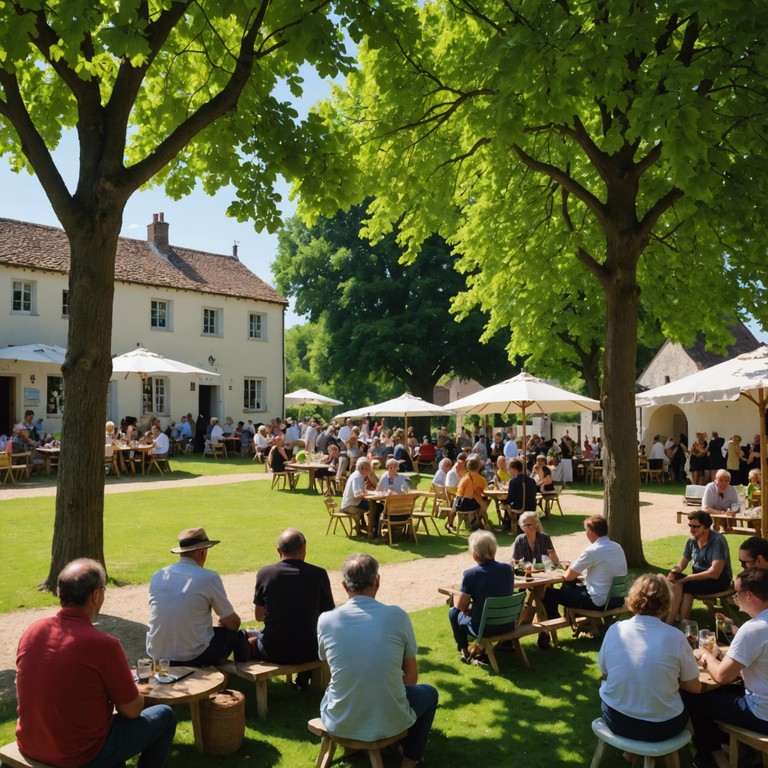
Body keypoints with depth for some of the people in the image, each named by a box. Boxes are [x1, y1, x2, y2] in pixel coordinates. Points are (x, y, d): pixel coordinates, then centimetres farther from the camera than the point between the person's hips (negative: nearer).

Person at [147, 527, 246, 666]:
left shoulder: (157, 576, 3)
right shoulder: (209, 578, -11)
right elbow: (232, 622, -2)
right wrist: (222, 623, 23)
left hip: (157, 656, 5)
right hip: (193, 658, -5)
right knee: (235, 633, 18)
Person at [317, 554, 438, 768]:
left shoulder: (326, 620, -9)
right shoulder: (397, 616, -12)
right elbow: (411, 675, -1)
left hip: (339, 724, 2)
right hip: (389, 723, -2)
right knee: (429, 693, 30)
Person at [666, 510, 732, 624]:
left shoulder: (718, 541, -18)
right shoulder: (692, 541, 1)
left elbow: (715, 573, -25)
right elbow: (681, 564, 10)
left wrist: (687, 578, -25)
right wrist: (673, 572, -15)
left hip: (719, 580, -6)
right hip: (698, 577, 6)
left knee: (685, 586, -29)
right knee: (674, 582, -23)